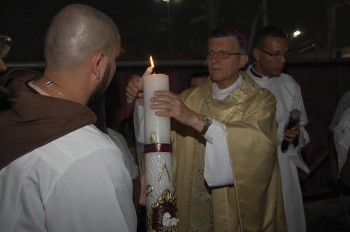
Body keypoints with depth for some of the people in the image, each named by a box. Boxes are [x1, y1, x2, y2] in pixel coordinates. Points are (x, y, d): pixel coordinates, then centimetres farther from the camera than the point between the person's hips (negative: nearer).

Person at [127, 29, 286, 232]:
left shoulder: (261, 100, -10)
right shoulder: (191, 98, 2)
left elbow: (258, 143, -29)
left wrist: (196, 119, -36)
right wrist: (143, 101, -21)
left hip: (240, 210, -3)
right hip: (194, 206, 3)